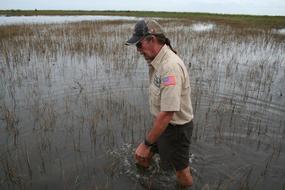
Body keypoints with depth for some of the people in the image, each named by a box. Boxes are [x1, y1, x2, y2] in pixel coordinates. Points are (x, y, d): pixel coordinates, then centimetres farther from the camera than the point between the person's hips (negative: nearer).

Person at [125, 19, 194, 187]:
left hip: (176, 127, -9)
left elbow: (167, 114, -33)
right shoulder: (157, 60, 0)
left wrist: (147, 143, -24)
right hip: (162, 121, 9)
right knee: (142, 158, 24)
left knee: (182, 173, 14)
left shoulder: (170, 67, -31)